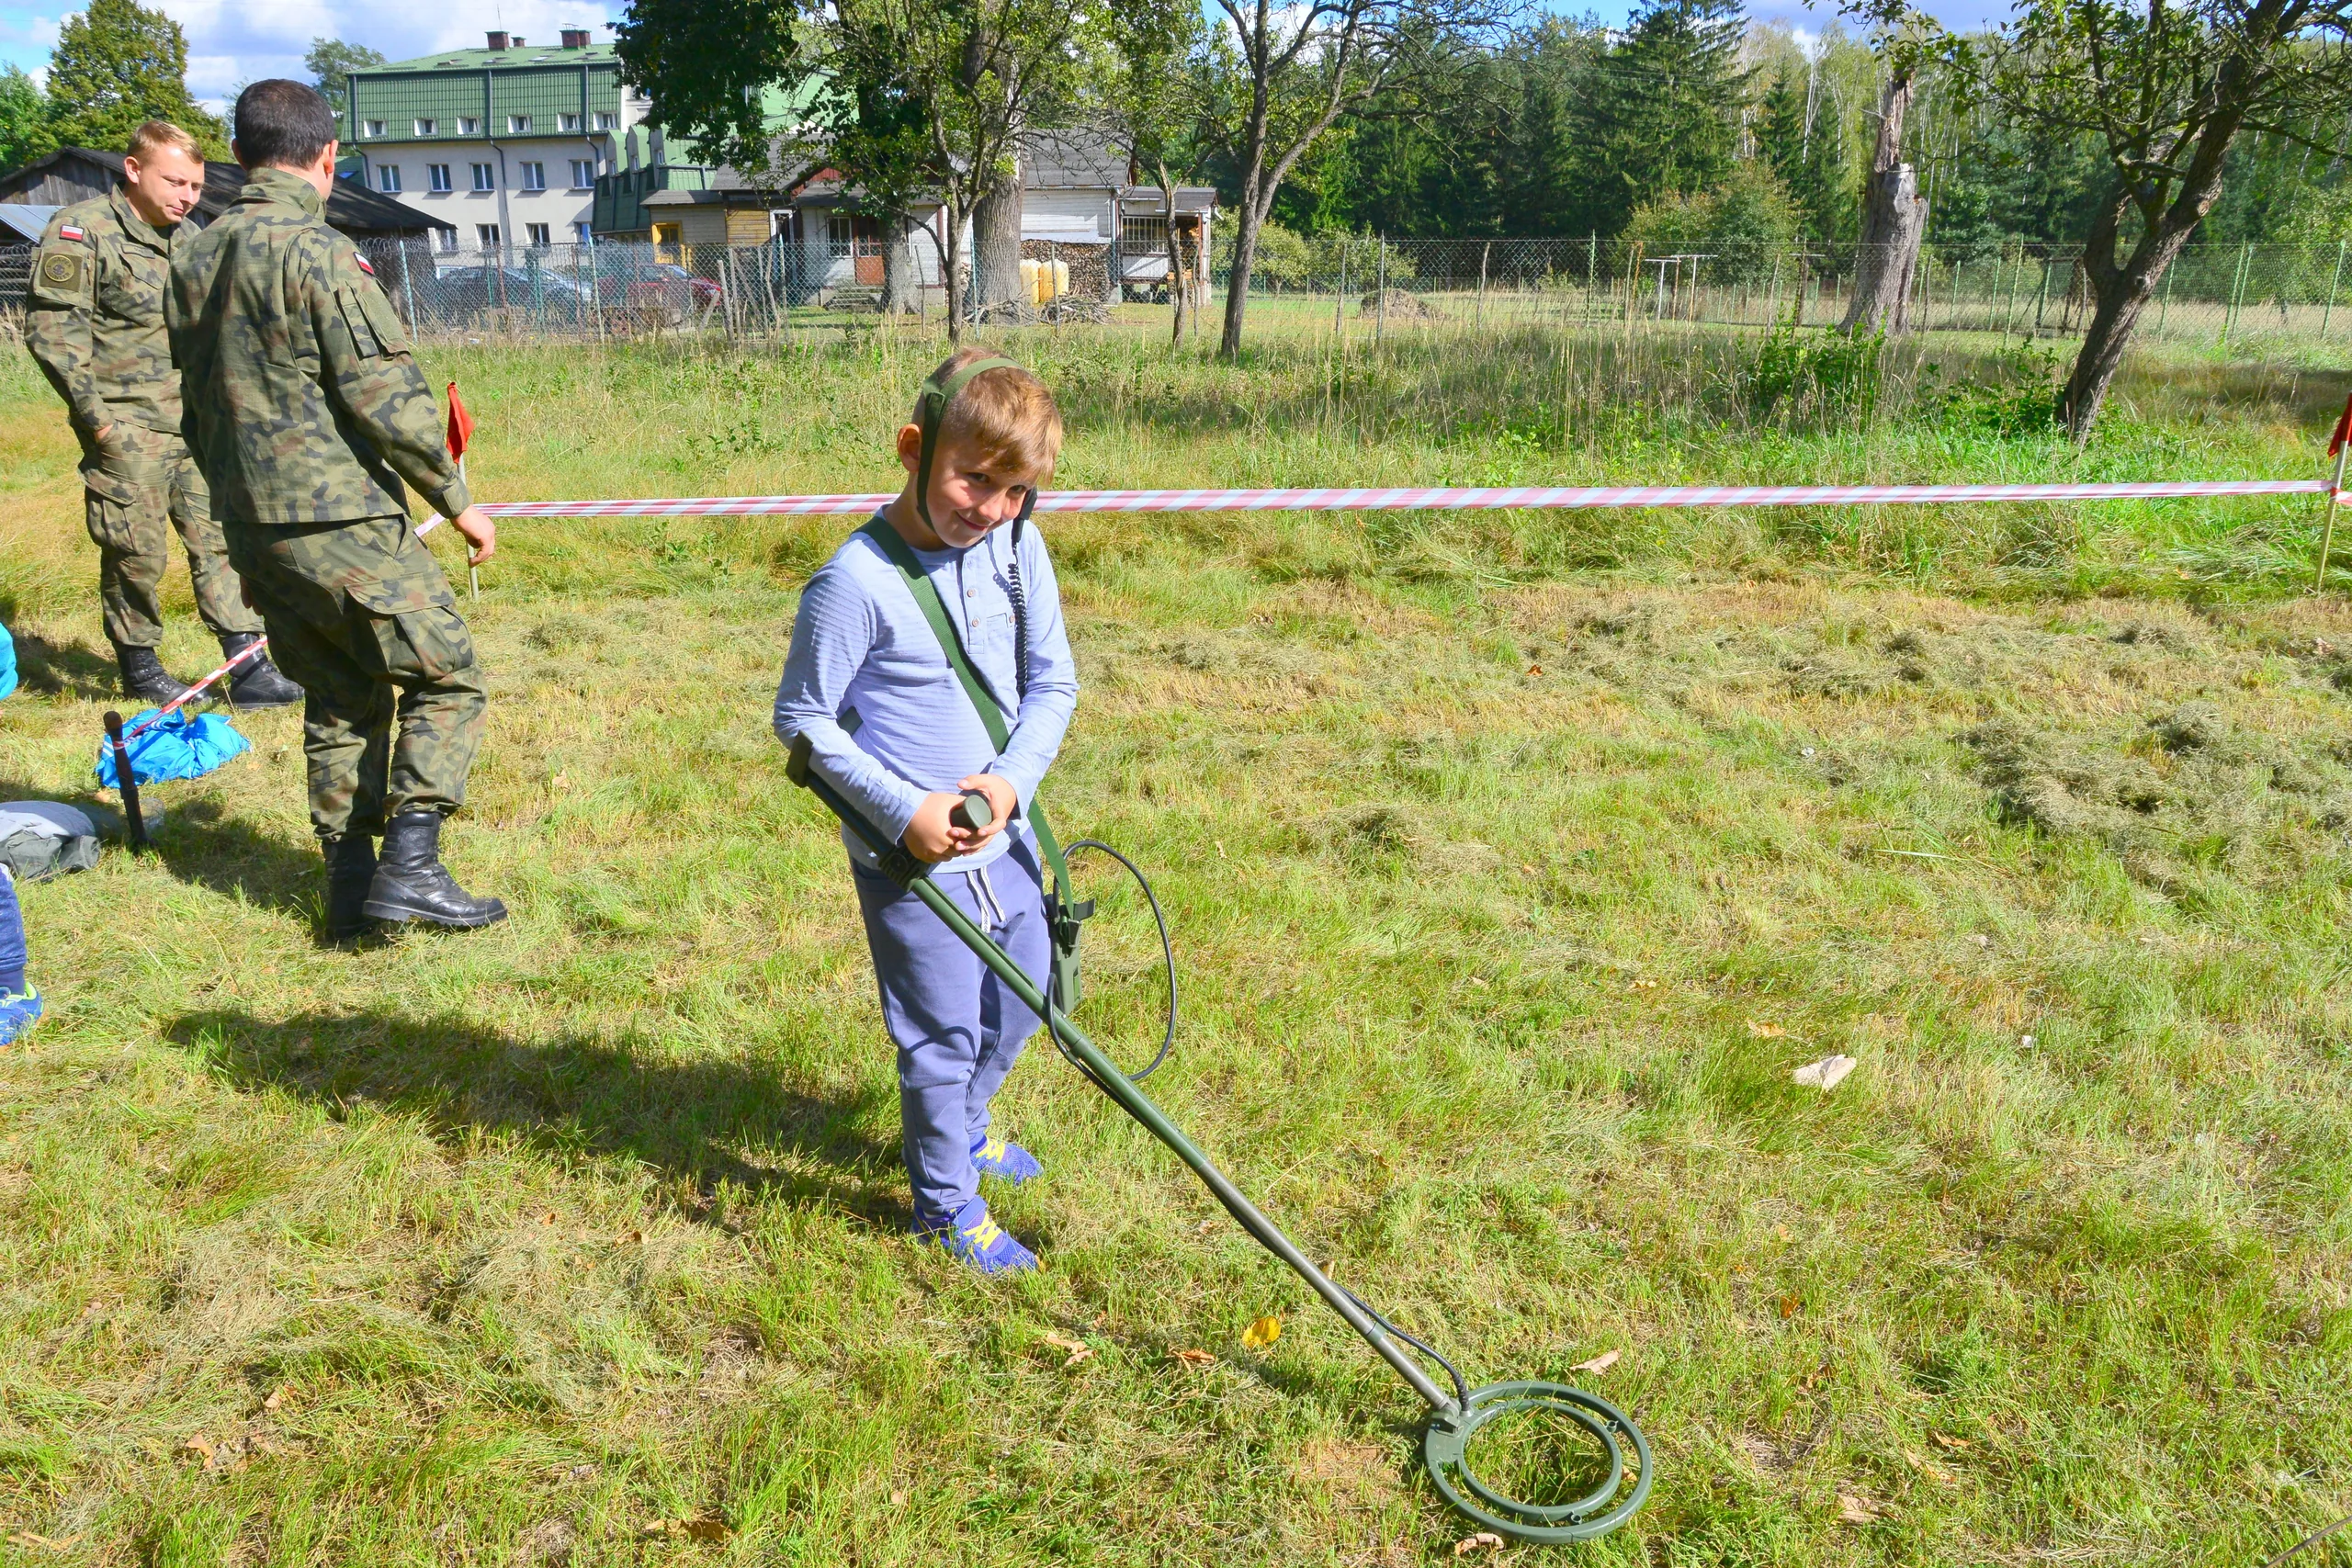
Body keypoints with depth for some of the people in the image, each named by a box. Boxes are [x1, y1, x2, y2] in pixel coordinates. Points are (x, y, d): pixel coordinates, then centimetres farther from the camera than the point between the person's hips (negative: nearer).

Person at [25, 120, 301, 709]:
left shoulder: (187, 240, 15)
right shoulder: (82, 231, -7)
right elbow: (53, 329, -11)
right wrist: (94, 417, -14)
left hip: (198, 426, 6)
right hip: (128, 431, -6)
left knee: (222, 539, 0)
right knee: (138, 552, 2)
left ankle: (247, 669, 1)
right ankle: (138, 664, 20)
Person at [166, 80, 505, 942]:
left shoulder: (191, 260, 12)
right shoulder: (317, 253, -13)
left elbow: (195, 398, 18)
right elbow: (386, 396, -17)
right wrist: (456, 500, -7)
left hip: (252, 530, 8)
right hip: (342, 523, -8)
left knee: (340, 701, 17)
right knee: (446, 681, 3)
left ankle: (349, 883, 17)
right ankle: (409, 868, -5)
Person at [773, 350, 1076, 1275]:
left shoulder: (1019, 549, -4)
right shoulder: (857, 581, -21)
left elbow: (1053, 683, 4)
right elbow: (802, 719, -13)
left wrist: (1013, 778, -13)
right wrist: (904, 809, -20)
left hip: (1004, 834, 6)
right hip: (910, 853, -6)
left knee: (1022, 1001, 22)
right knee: (944, 1034, 6)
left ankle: (962, 1124, 51)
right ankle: (945, 1205, 30)